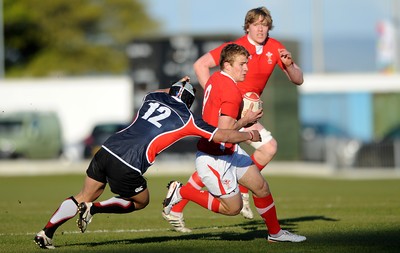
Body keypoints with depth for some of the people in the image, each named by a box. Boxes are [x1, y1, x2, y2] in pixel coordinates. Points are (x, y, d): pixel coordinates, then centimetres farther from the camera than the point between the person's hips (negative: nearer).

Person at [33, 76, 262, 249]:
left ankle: (46, 233, 14)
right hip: (127, 166, -5)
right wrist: (249, 135, 24)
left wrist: (177, 86, 60)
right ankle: (93, 208, 1)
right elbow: (223, 136, 8)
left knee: (85, 196, 22)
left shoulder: (153, 98, 19)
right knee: (140, 201, 21)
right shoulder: (187, 119, 6)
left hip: (107, 149, 5)